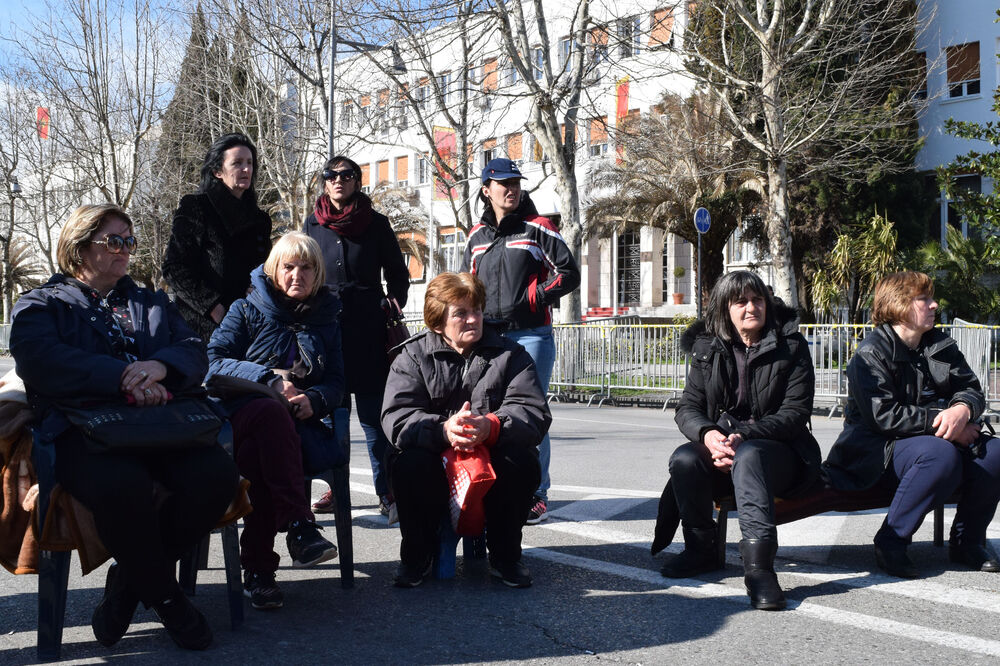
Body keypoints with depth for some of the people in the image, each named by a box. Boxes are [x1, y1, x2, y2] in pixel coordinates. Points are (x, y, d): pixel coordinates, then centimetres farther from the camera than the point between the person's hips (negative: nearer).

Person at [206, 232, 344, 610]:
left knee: (255, 455, -37)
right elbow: (214, 360, -1)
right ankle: (299, 525, -47)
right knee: (271, 411, -41)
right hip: (242, 409, -2)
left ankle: (257, 568, -36)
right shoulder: (247, 310, 13)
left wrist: (314, 399, -11)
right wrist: (270, 378, -14)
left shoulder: (326, 319, 21)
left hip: (298, 422, 2)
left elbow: (336, 381, 13)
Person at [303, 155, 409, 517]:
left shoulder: (376, 223, 5)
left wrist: (392, 304, -4)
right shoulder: (313, 224, 12)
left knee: (372, 412, -3)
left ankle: (386, 490, 2)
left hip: (368, 328, -2)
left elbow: (398, 274, 11)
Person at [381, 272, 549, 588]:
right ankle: (416, 555, -4)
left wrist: (492, 426, -35)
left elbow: (534, 412, -12)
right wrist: (443, 430, -36)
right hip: (435, 460, 0)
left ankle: (505, 555, -5)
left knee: (523, 460, -29)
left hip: (494, 460, 1)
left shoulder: (510, 354, 3)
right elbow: (396, 417, -14)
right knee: (409, 463, -30)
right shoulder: (413, 356, 1)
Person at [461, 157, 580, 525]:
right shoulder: (477, 236, 15)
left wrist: (534, 296, -11)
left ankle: (536, 495, 4)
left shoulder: (538, 228, 0)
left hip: (531, 335, -5)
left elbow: (569, 272, -2)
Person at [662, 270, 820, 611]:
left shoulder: (790, 346, -2)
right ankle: (701, 549, -7)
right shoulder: (707, 348, 7)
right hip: (720, 447, 3)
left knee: (747, 455, -37)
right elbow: (688, 407, 2)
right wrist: (708, 434, -23)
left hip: (781, 452, -3)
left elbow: (795, 413, -10)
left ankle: (758, 565, -45)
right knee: (684, 458, -28)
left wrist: (743, 436, -25)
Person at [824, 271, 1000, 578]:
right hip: (879, 452, -7)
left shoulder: (942, 346, 12)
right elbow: (882, 415, -21)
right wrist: (938, 420, -23)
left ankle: (966, 541, 1)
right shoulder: (871, 353, -11)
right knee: (941, 455, -36)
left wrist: (962, 409, -18)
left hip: (931, 439, 7)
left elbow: (971, 388, 7)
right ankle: (890, 542, -21)